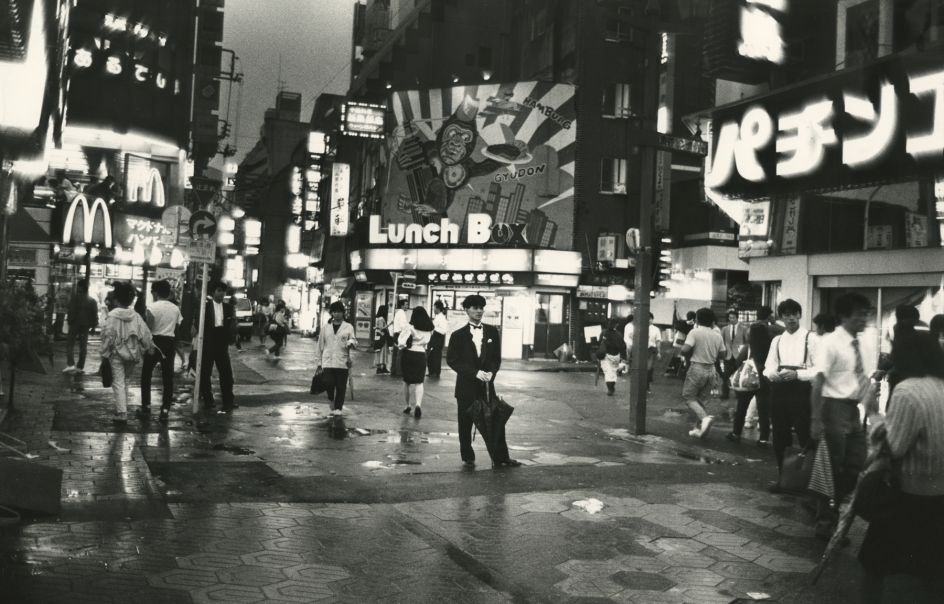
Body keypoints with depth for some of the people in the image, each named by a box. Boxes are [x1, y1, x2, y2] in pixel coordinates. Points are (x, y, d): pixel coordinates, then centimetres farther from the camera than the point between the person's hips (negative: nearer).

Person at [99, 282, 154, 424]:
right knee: (125, 381, 19)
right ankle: (123, 408, 27)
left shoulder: (112, 316, -12)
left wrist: (104, 354, -6)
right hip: (132, 354, 4)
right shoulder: (136, 316, -1)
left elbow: (108, 336, -13)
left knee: (118, 383, -2)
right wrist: (148, 348, 13)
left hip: (116, 354, -4)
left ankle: (121, 413, -8)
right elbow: (145, 334, -1)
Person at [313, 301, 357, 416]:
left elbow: (353, 340, -4)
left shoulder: (348, 327, 7)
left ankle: (338, 407, 13)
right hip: (328, 362, 1)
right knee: (329, 384, -9)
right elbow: (320, 345, 14)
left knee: (341, 387, -1)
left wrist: (351, 343, -29)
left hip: (342, 362, -1)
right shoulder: (326, 327, 12)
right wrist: (318, 362, 11)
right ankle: (332, 400, 19)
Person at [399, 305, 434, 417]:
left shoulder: (411, 327, -12)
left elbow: (401, 342, -17)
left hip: (408, 354, -2)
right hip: (421, 355, 2)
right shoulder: (430, 329, 1)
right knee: (419, 382, 5)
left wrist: (401, 345, 2)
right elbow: (428, 343, 4)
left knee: (407, 381, 14)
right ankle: (418, 404, -17)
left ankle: (408, 405, 22)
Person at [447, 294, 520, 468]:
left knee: (495, 422, -2)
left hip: (487, 385, 2)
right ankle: (467, 458, 20)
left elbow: (497, 357, 9)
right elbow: (452, 360, -6)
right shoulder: (458, 335, -1)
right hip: (466, 386, -2)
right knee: (465, 424, 5)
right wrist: (475, 373, -15)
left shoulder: (492, 332, 8)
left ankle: (500, 459, 3)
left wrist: (491, 372, -11)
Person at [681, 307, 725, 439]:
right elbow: (721, 354, 6)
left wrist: (689, 355, 1)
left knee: (689, 397, 4)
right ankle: (700, 428, 14)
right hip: (711, 370, 5)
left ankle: (705, 417, -19)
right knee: (702, 400, 15)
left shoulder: (694, 332, -11)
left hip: (697, 368, -5)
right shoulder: (717, 335, 4)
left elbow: (685, 350, -20)